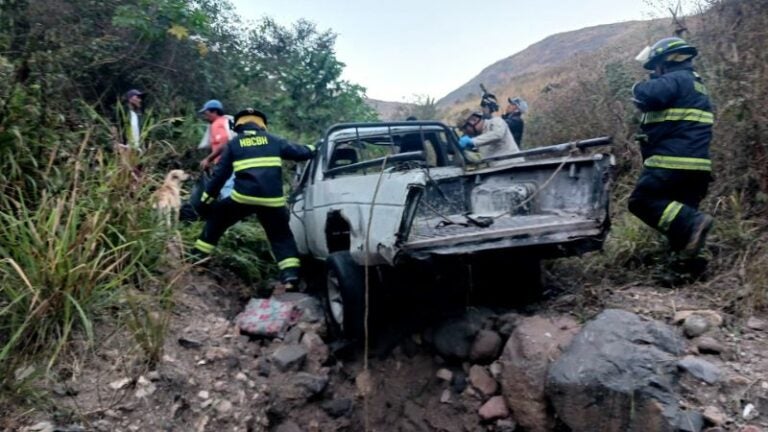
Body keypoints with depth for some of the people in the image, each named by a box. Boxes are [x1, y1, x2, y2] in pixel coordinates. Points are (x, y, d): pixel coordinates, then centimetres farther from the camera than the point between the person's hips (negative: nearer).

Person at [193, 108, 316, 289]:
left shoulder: (233, 143, 13)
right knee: (281, 236, 17)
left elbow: (220, 174, 10)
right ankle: (290, 276, 3)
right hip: (272, 199, 1)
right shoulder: (273, 140, 15)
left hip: (243, 197, -1)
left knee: (216, 218, 25)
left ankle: (198, 256, 27)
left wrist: (206, 199, 16)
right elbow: (298, 152, 18)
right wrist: (313, 149, 40)